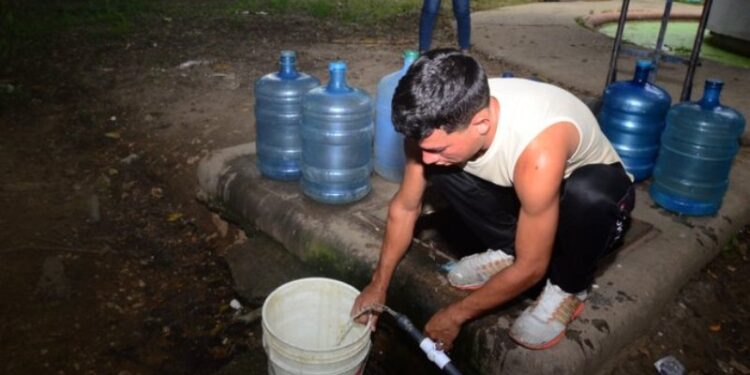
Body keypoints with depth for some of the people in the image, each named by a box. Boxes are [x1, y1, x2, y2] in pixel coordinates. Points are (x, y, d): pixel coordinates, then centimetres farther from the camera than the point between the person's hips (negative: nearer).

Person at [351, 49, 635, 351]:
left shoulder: (539, 150, -42)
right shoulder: (439, 124, -25)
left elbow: (530, 268, -29)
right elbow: (405, 207, -8)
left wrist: (455, 315, -18)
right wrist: (378, 286, -4)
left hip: (597, 189, -4)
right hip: (519, 187, 4)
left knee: (586, 194, -39)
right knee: (441, 170, -19)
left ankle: (568, 287, -8)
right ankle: (507, 249, 3)